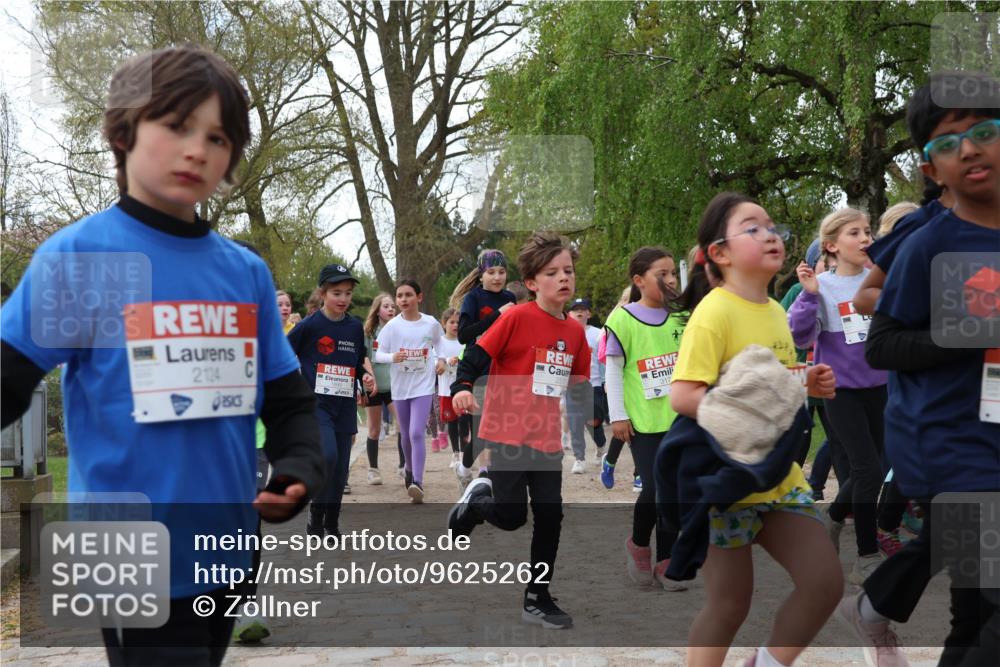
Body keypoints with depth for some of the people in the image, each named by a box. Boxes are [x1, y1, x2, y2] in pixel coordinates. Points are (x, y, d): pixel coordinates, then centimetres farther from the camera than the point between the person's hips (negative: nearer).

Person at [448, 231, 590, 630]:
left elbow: (578, 383, 18)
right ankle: (477, 499, 30)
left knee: (549, 517, 5)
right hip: (507, 433, -5)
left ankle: (537, 599, 17)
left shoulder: (575, 332, 7)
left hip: (547, 438, 6)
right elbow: (477, 355, -11)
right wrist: (462, 387, -27)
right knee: (511, 516, -5)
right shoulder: (517, 317, -11)